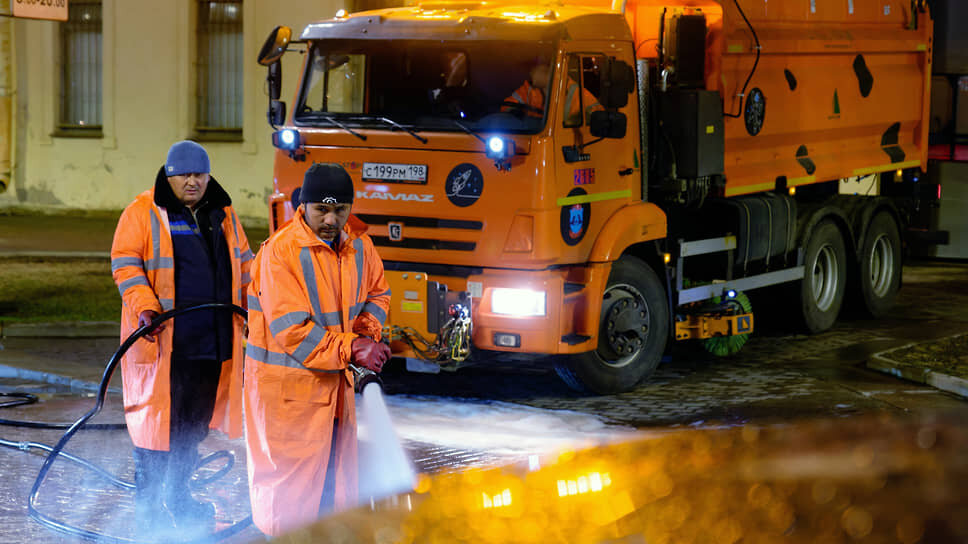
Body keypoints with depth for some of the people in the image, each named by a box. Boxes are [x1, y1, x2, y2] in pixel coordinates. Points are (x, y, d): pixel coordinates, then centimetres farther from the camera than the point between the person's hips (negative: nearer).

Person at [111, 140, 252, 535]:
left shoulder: (223, 214, 13)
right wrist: (145, 307, -20)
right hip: (163, 339, -5)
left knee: (196, 420, 12)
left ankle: (177, 496, 26)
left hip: (212, 338, 5)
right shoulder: (143, 213, -3)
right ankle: (146, 502, 8)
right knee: (158, 418, -3)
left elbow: (242, 265, 21)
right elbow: (125, 265, -7)